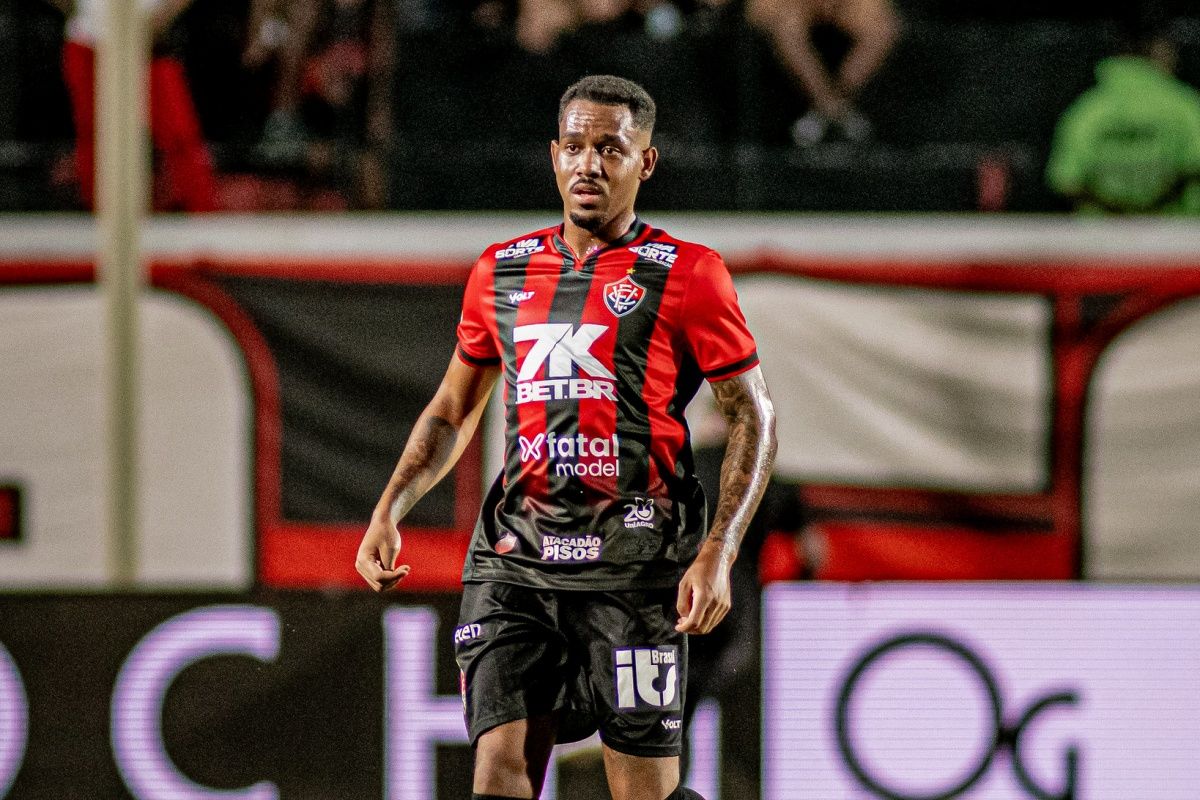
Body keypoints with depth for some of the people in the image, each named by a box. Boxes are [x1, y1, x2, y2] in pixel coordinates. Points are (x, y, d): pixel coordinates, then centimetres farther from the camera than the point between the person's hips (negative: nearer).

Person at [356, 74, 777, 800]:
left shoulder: (686, 276, 1)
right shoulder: (501, 273, 15)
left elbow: (754, 418, 1)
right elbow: (453, 411, 25)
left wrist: (719, 552, -10)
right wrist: (390, 510, 11)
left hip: (632, 562, -4)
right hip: (517, 557, 4)